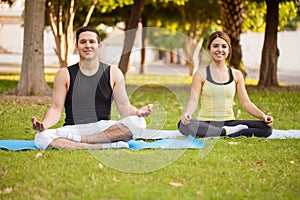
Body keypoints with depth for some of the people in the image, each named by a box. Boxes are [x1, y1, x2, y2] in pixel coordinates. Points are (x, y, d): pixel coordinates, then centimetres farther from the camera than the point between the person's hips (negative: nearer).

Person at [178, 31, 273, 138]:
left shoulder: (236, 75, 12)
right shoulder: (201, 74, 2)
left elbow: (246, 102, 9)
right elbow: (193, 100, -6)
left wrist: (263, 116, -8)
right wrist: (187, 113, -29)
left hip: (229, 123, 3)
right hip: (206, 124, -2)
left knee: (266, 128, -19)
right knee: (184, 125, -37)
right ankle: (228, 132, -26)